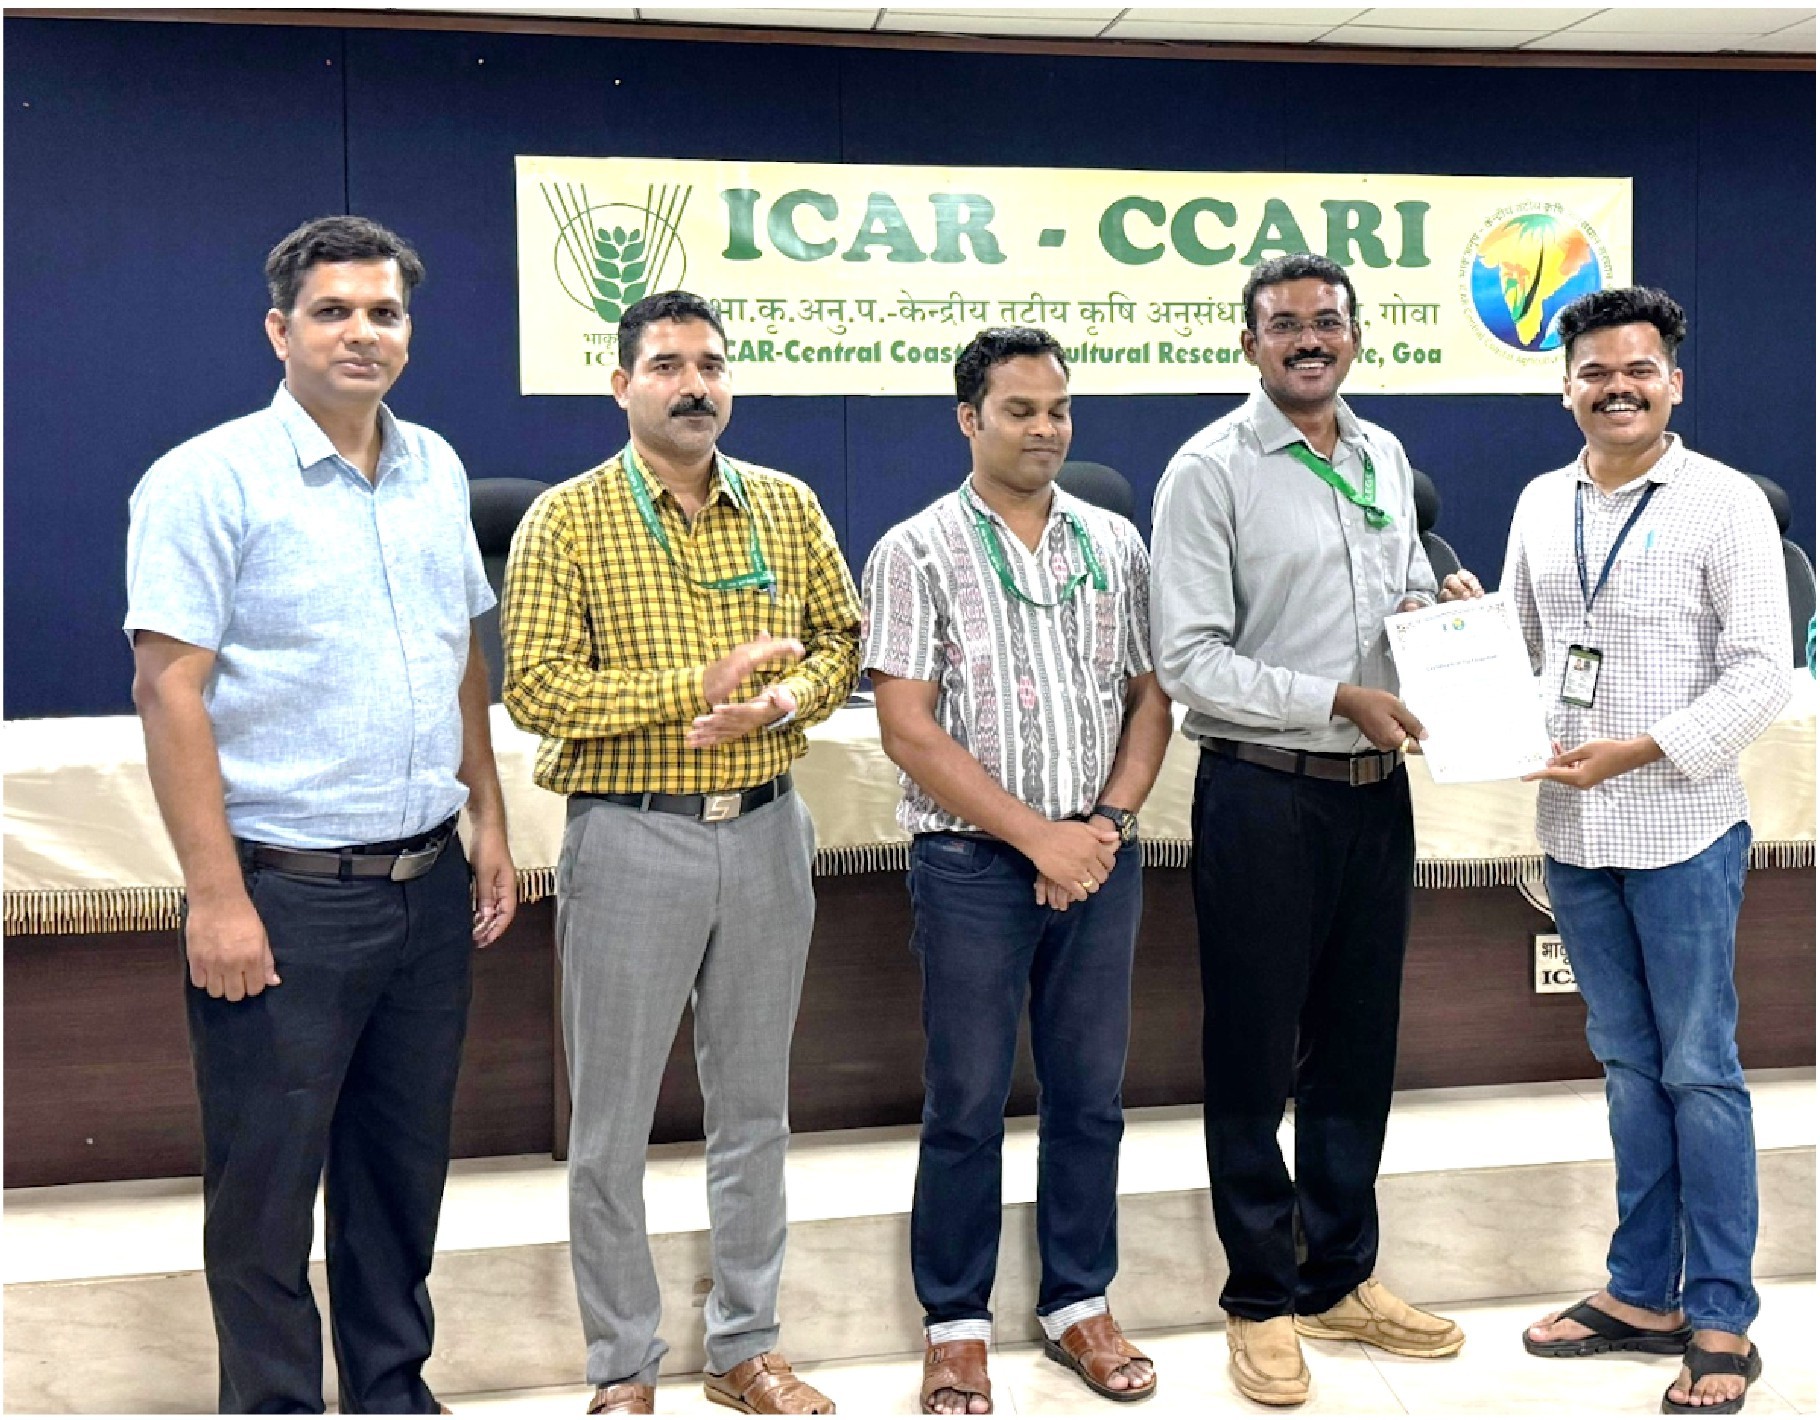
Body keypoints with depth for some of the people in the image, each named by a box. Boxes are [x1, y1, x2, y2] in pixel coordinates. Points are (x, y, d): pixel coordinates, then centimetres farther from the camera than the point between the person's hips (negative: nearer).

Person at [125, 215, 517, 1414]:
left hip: (432, 886, 6)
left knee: (403, 1166, 17)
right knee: (267, 1184, 7)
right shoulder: (210, 480, -9)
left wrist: (491, 825, 13)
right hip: (287, 896, -5)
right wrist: (216, 897, -17)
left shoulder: (437, 470, 9)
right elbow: (169, 690, -13)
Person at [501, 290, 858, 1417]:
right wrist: (698, 685, -19)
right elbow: (535, 689, -12)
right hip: (630, 839, -3)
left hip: (767, 830, 4)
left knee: (755, 1105, 14)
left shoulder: (788, 508, 6)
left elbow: (842, 638, 10)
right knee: (614, 1123, 6)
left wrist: (786, 699, -11)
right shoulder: (568, 518, -5)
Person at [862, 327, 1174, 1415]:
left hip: (1100, 860, 4)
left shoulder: (1114, 544, 9)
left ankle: (1079, 1303, 29)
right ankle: (957, 1325, 21)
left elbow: (1151, 697, 10)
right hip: (973, 864, -3)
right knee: (969, 1103, 5)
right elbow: (910, 730, -10)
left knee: (1091, 1096, 12)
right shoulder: (917, 552, -3)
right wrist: (1039, 835, -13)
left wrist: (1107, 822, -5)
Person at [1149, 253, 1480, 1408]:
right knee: (1256, 1053, 6)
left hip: (1376, 788, 6)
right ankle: (1263, 1300, 22)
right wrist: (1340, 699, -19)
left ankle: (1342, 1277, 32)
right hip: (1263, 791, -6)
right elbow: (1190, 660, -14)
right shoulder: (1210, 469, -9)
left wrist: (1444, 604, -1)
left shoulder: (1384, 456, 10)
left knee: (1359, 1043, 15)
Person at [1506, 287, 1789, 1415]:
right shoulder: (1541, 504, 10)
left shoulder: (1724, 502, -6)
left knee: (1699, 1072, 3)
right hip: (1573, 829, 5)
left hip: (1682, 830, -5)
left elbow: (1763, 673, -11)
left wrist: (1640, 751, -19)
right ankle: (1642, 1295, 25)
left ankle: (1722, 1321, 15)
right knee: (1630, 1068, 14)